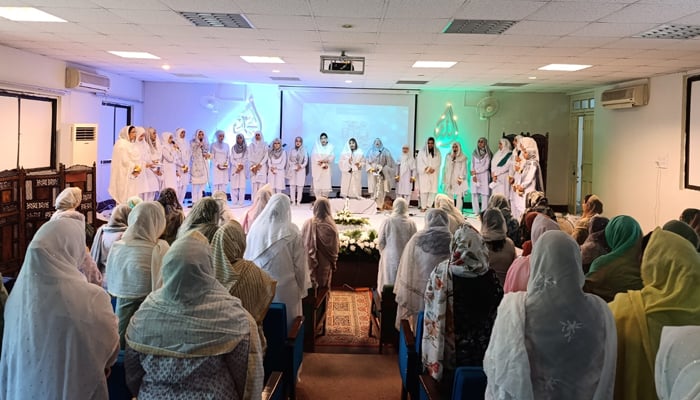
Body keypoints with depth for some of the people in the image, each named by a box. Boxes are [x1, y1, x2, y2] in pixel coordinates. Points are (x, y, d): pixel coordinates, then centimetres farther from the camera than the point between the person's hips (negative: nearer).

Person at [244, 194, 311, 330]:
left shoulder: (255, 228, -7)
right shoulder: (292, 233, -13)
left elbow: (248, 259, 2)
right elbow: (299, 264, -6)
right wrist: (302, 288, 7)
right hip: (285, 288, -2)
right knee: (286, 321, 10)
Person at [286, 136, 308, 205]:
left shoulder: (304, 151, 8)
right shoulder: (291, 151, 11)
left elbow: (306, 161, 3)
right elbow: (288, 160, 8)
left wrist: (300, 166, -12)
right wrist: (295, 165, -6)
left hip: (301, 170, -1)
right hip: (292, 170, 1)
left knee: (300, 186, -6)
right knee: (292, 185, -4)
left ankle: (298, 201, -4)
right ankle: (293, 201, -1)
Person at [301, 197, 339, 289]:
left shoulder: (307, 224, -15)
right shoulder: (331, 226, -19)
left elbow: (302, 243, -4)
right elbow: (335, 247, -10)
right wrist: (333, 261, 7)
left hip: (309, 262, 1)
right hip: (325, 263, -1)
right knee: (324, 287, 17)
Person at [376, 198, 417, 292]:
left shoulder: (387, 222, -11)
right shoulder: (411, 223, -8)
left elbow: (381, 242, -6)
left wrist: (383, 253, 12)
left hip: (390, 259, -1)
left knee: (389, 286, 10)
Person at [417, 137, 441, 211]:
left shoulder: (437, 152, 10)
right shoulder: (422, 152, 3)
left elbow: (438, 162, 4)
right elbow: (420, 162, -2)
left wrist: (433, 169, -11)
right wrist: (427, 169, -13)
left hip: (434, 174, 2)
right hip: (424, 174, -2)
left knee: (433, 190, -6)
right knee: (424, 190, -6)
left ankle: (429, 205, 0)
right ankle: (423, 206, -3)